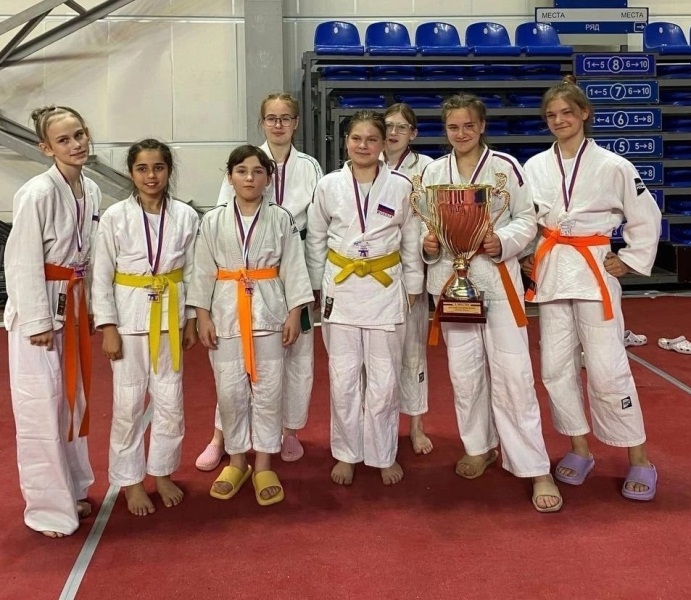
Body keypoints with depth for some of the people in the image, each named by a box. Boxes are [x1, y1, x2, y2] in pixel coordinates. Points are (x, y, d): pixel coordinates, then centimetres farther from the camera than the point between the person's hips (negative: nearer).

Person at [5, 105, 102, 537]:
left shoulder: (91, 191, 3)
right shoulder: (37, 194, -19)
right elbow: (22, 264, -18)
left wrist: (86, 307, 11)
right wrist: (38, 322, -18)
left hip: (73, 304, 7)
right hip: (38, 308, -7)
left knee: (72, 398, 17)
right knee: (42, 407, -1)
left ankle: (72, 489, 34)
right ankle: (48, 507, 14)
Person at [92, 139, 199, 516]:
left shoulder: (186, 216, -2)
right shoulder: (115, 216, -8)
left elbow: (192, 272, 5)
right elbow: (101, 276, -5)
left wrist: (191, 321, 6)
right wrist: (108, 328, -8)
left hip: (170, 317, 2)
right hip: (130, 317, -2)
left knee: (170, 403, 10)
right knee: (128, 405, 6)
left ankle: (162, 473, 30)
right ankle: (131, 481, 24)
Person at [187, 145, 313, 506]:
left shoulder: (281, 219, 0)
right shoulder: (213, 221, 1)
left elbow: (293, 268, 0)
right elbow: (203, 271, 2)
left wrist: (294, 313, -4)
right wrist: (203, 316, -2)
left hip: (268, 311, 0)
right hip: (226, 311, 1)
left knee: (267, 390, 5)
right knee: (230, 391, 6)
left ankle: (263, 466, 17)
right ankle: (237, 461, 24)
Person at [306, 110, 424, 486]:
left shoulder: (400, 186, -3)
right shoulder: (328, 185, -2)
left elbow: (411, 241, 5)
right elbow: (316, 240, 7)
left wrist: (413, 287, 6)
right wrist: (318, 286, 9)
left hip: (385, 287, 0)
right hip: (341, 287, 1)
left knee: (384, 380, 6)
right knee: (343, 378, 6)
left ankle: (384, 455, 24)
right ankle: (346, 453, 24)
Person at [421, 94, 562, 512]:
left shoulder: (505, 166, -3)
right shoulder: (433, 172, 6)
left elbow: (527, 219, -1)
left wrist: (504, 242, -19)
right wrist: (427, 244, -10)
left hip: (498, 276, -3)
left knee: (512, 373, -6)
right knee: (464, 371, 11)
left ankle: (536, 470, 3)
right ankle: (480, 447, 32)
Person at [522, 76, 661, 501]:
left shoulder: (612, 166, -5)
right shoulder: (535, 166, 4)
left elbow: (647, 217, 3)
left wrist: (631, 261, -1)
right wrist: (527, 258, 1)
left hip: (595, 271, -4)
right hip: (550, 271, 4)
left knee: (607, 367, -5)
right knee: (556, 367, 6)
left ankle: (639, 460, 11)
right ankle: (580, 450, 23)